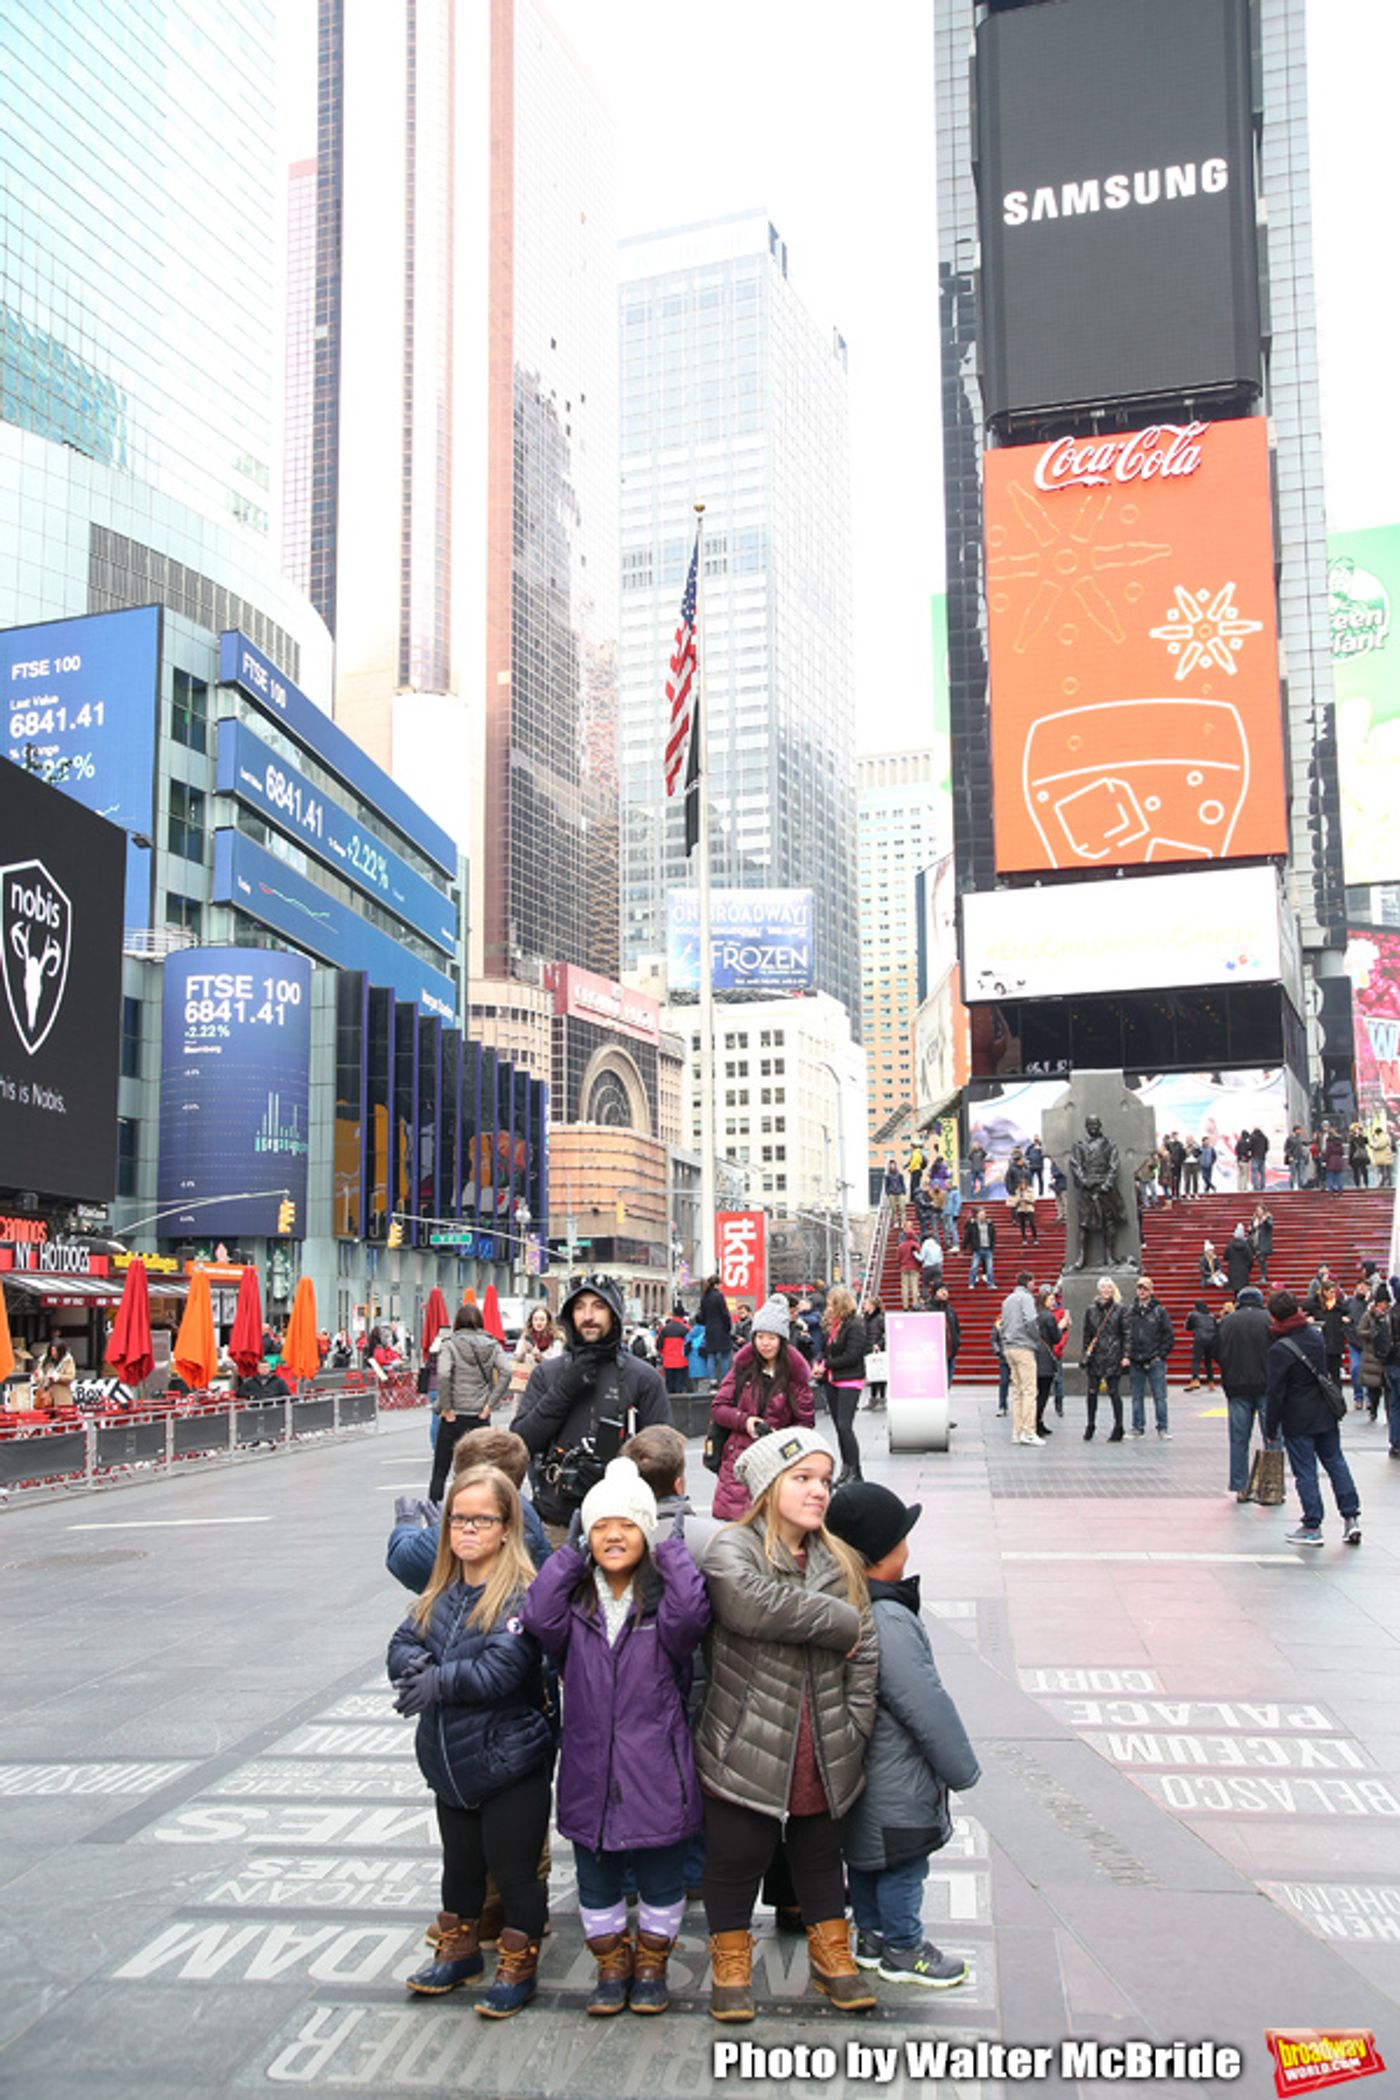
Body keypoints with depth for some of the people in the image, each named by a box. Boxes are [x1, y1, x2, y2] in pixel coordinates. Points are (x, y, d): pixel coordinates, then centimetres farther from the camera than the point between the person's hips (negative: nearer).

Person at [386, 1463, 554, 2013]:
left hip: (509, 1763, -7)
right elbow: (402, 1646, 3)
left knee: (514, 1870, 8)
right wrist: (418, 1664, -18)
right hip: (450, 1761, 7)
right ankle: (458, 1951, 44)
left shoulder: (522, 1592, -18)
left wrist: (436, 1683, -18)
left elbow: (500, 1671, -26)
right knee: (460, 1863, 24)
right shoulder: (442, 1590, 5)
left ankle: (517, 1969, 27)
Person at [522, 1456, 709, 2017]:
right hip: (590, 1772, 2)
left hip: (655, 1773, -2)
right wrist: (569, 1553, -15)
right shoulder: (575, 1601, 0)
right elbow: (538, 1619, -21)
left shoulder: (662, 1599, -6)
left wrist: (671, 1548, -18)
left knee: (660, 1880, 14)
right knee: (596, 1882, 16)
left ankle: (651, 1962, 35)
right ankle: (611, 1964, 36)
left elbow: (690, 1614, -29)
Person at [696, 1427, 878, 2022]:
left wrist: (855, 1725, -2)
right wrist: (840, 1621, -23)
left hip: (824, 1751, 5)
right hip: (747, 1748, -4)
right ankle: (730, 1961, 30)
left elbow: (865, 1650, 6)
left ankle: (831, 1952, 39)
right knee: (736, 1856, 10)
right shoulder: (732, 1548, -11)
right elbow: (753, 1604, -32)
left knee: (820, 1854, 20)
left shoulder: (838, 1560, 6)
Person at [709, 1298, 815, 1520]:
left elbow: (806, 1420, 6)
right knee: (728, 1518, -4)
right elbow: (717, 1407, 7)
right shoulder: (742, 1368, 7)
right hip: (739, 1457, 2)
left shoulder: (794, 1375, 2)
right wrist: (744, 1420, -10)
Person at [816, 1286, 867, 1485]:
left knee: (845, 1426, -12)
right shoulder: (829, 1324, 11)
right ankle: (846, 1469, 20)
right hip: (832, 1381, 8)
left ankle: (855, 1472, -6)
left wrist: (827, 1365, -13)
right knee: (839, 1426, 11)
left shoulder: (855, 1325, -12)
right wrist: (819, 1365, -3)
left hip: (850, 1381, -8)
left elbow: (852, 1355, -17)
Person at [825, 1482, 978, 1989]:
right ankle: (902, 1950, 26)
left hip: (861, 1771, 9)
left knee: (867, 1854, 23)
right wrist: (962, 1770, -11)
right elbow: (927, 1705, -25)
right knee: (903, 1860, 10)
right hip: (895, 1783, -9)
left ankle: (872, 1936, 39)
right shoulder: (888, 1620, -31)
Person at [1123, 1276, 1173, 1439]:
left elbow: (1169, 1336, 2)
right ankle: (1138, 1427, 16)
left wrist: (1160, 1355, -2)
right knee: (1136, 1397, 8)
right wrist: (1126, 1355, -3)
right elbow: (1124, 1334, 5)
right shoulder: (1130, 1311, 6)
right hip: (1135, 1362, 3)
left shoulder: (1159, 1311, 0)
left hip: (1155, 1362, -2)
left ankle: (1162, 1428, 5)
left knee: (1160, 1396, -2)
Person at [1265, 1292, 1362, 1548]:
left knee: (1305, 1472, 1)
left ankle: (1312, 1527, 6)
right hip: (1326, 1413, 6)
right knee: (1335, 1463, 15)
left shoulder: (1279, 1349, -19)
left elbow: (1276, 1392, -16)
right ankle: (1351, 1517, 15)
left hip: (1298, 1420, -6)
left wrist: (1271, 1427, -8)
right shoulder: (1315, 1334, 0)